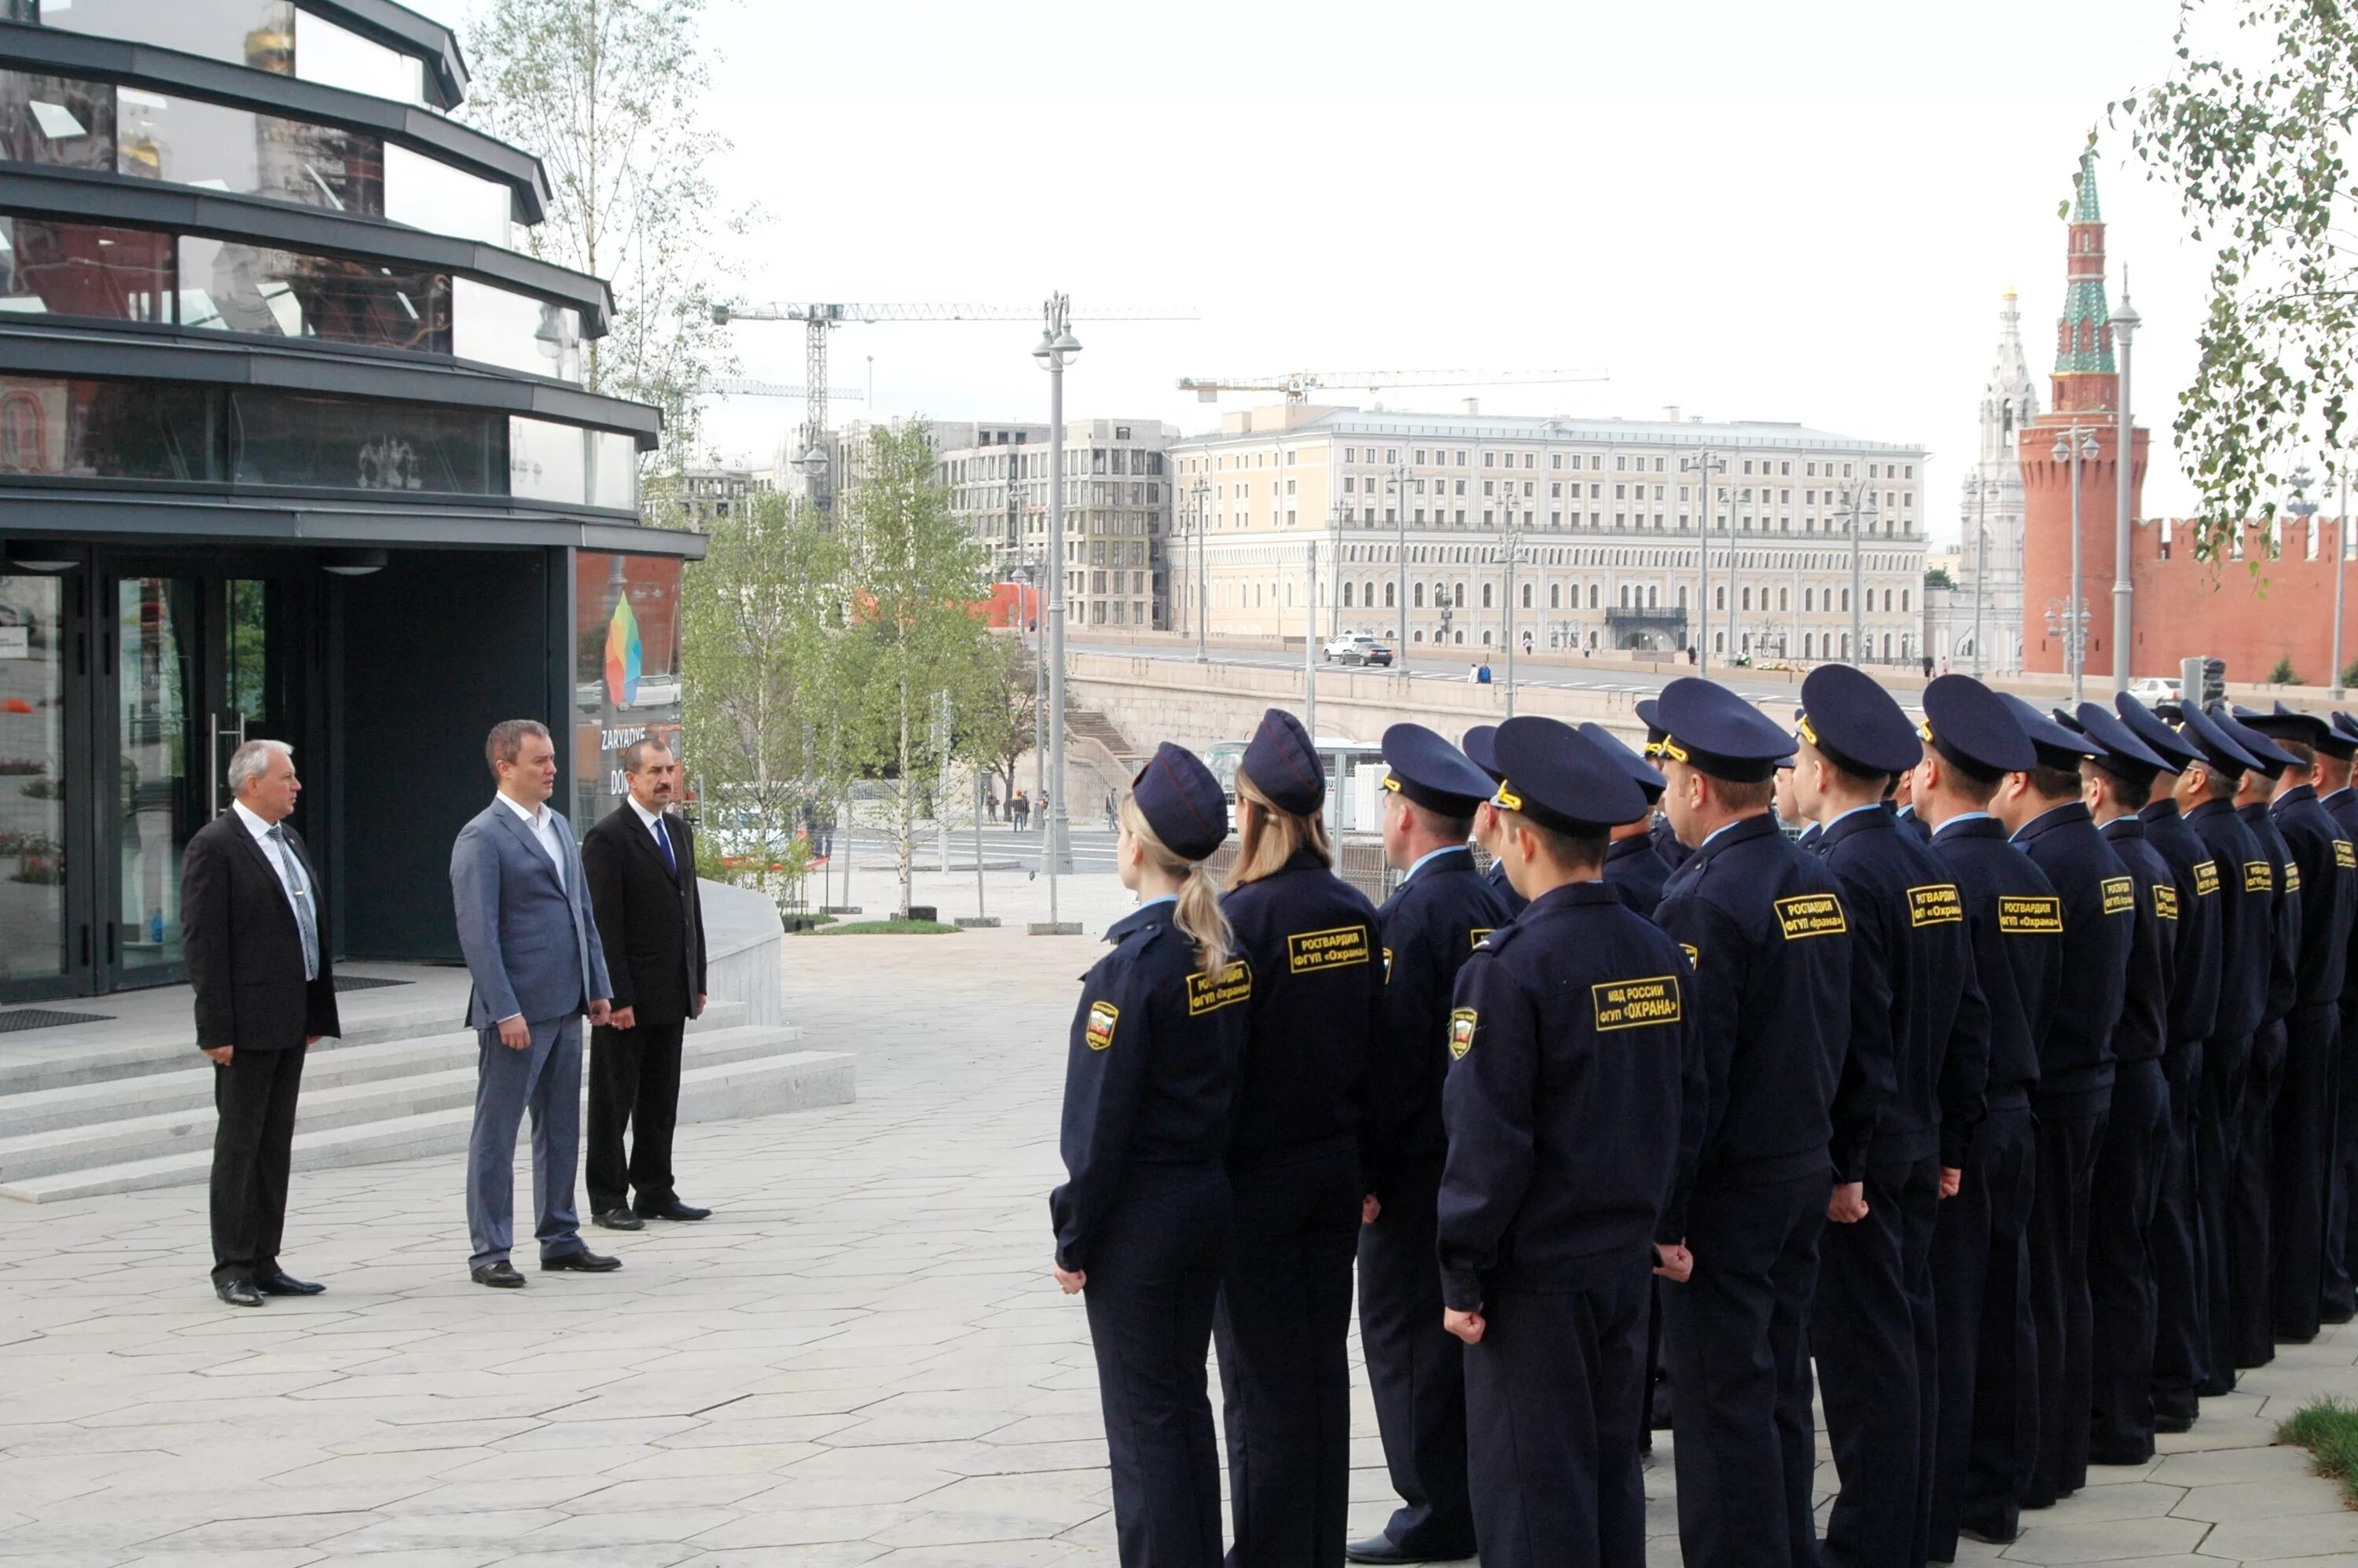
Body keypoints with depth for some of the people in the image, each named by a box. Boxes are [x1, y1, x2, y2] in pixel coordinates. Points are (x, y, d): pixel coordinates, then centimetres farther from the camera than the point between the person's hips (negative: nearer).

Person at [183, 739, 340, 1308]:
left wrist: (318, 1012, 13)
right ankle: (232, 1268, 6)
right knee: (239, 1145, -1)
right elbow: (203, 942, -14)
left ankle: (264, 1262, 17)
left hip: (290, 1021, 8)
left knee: (276, 1145, 11)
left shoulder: (289, 840, 15)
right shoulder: (215, 846, -11)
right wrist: (216, 1030, -18)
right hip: (247, 1024, -8)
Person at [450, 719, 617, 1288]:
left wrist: (597, 987, 13)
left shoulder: (559, 826, 15)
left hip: (565, 1007, 8)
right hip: (516, 1011, -8)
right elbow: (477, 932, -15)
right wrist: (505, 1010, -19)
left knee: (561, 1129, 13)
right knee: (496, 1134, 0)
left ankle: (561, 1240, 21)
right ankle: (489, 1252, 5)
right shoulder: (482, 838, -10)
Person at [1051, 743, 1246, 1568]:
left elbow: (1101, 1119, -17)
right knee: (1185, 1399, 17)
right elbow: (1232, 1075, 9)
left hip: (1139, 1215, -8)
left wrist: (1074, 1237, -9)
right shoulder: (1225, 950, 4)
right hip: (1210, 1198, 8)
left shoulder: (1132, 965, -18)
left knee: (1142, 1414, 0)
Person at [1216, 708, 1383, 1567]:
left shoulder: (1244, 915, -18)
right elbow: (1373, 1039, 8)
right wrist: (1360, 1157, 16)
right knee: (1323, 1362, 14)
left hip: (1257, 1172, -6)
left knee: (1263, 1376, 1)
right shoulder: (1357, 912, 2)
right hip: (1336, 1165, 6)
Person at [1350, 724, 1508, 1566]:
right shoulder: (1494, 904, 6)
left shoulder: (1409, 917, -18)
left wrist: (1366, 1170, -15)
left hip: (1418, 1167, -8)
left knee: (1407, 1336, 0)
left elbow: (1392, 1055, -21)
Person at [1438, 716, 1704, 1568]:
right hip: (1626, 1262, 7)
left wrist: (1463, 1277, -11)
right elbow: (1687, 1109, 11)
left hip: (1535, 1275, -7)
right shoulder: (1661, 955, 3)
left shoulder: (1508, 969, -18)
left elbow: (1487, 1140, -18)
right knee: (1612, 1470, 17)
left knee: (1533, 1495, 0)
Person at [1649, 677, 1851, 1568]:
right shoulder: (1819, 884, 7)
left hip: (1729, 1186, -9)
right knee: (1780, 1382, 17)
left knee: (1723, 1397, -2)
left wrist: (1663, 1203, -15)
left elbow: (1691, 1068, -20)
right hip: (1807, 1170, 9)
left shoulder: (1704, 902, -19)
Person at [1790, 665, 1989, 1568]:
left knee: (1864, 1348, -3)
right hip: (1920, 1147, 9)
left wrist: (1842, 1167, -18)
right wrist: (1950, 1143, 17)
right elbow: (1968, 1022, 12)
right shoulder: (1927, 868, 9)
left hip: (1859, 1158, -9)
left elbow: (1854, 1036, -22)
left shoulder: (1841, 875, -18)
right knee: (1907, 1334, 14)